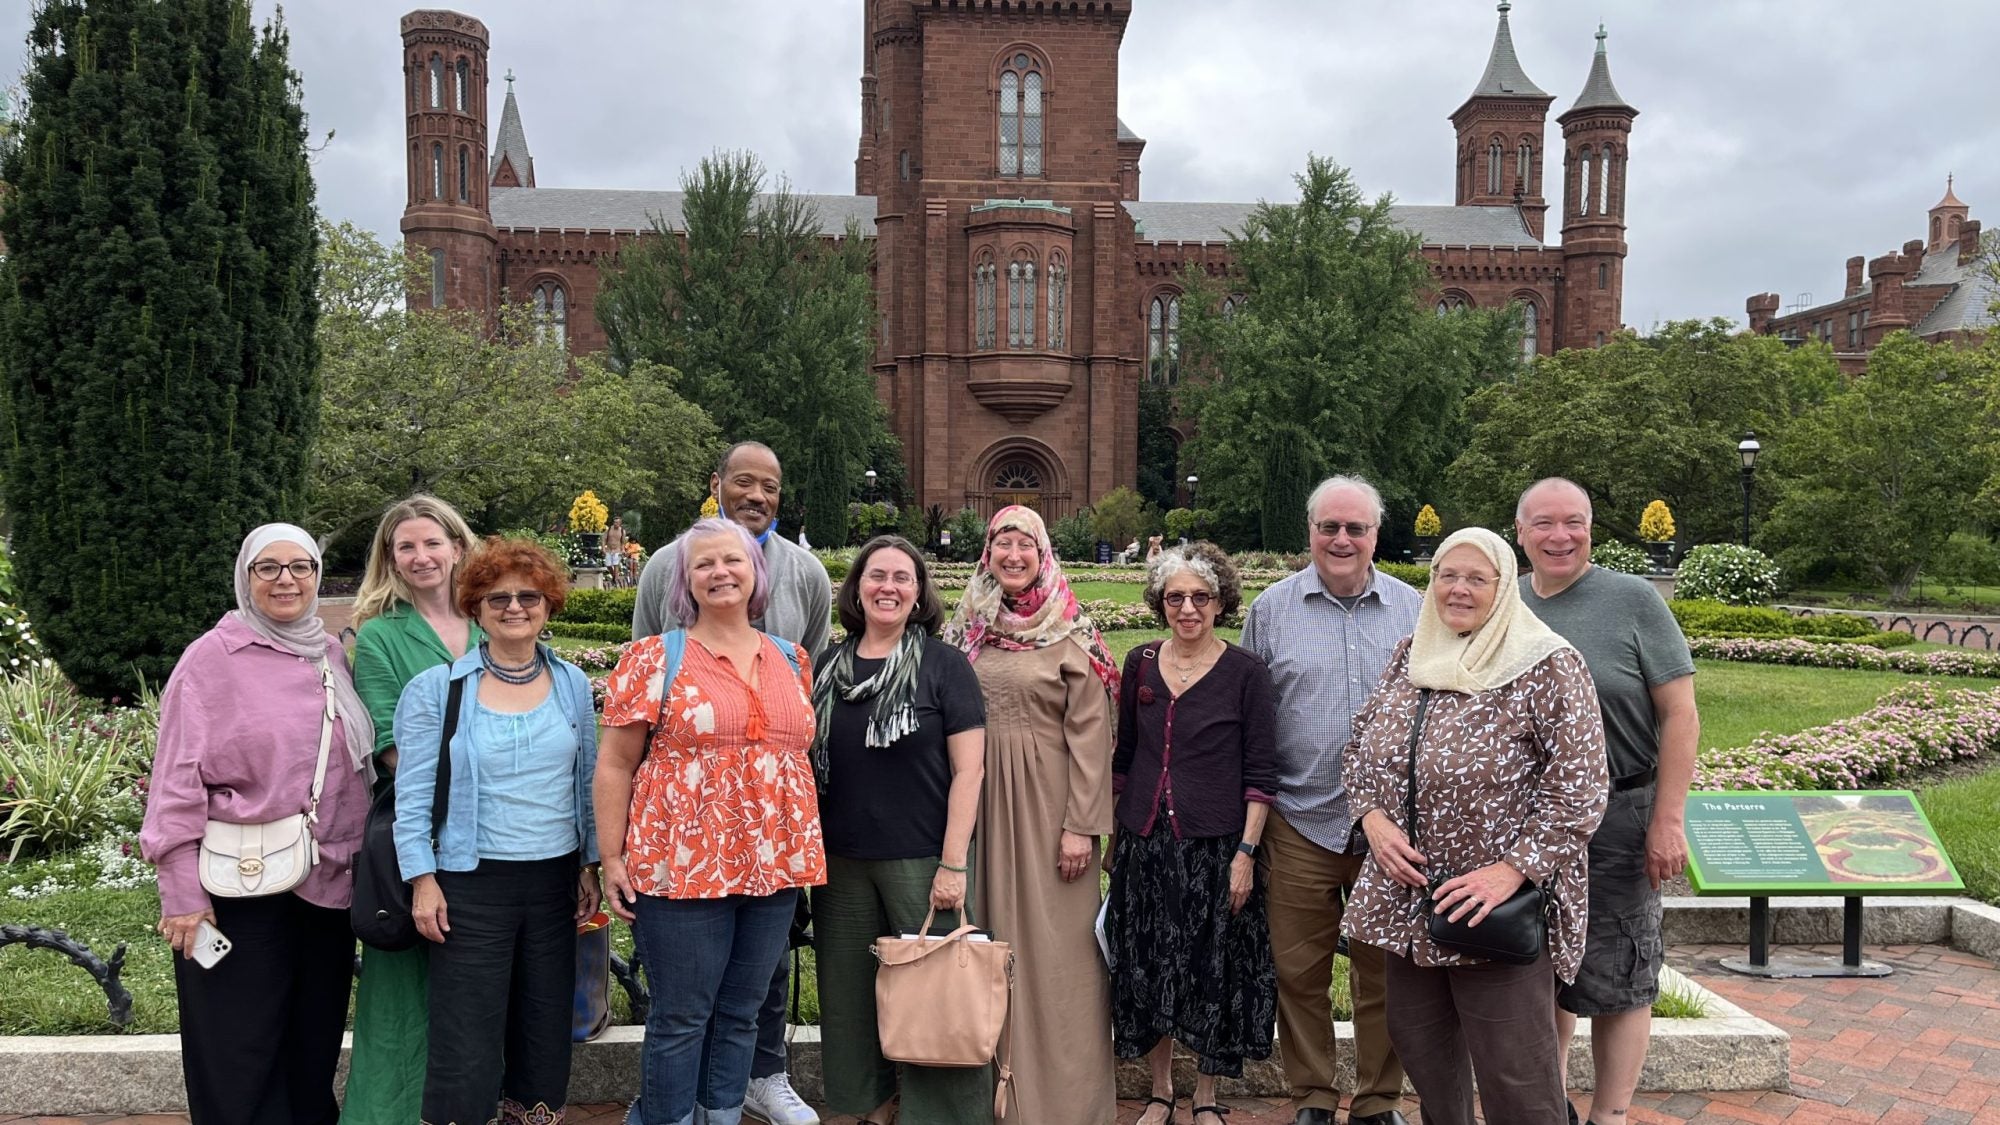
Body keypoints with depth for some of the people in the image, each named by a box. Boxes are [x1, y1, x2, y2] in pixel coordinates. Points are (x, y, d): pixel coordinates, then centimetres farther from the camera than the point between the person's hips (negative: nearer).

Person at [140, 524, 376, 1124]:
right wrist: (182, 893, -13)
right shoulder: (212, 657, -7)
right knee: (237, 1051, 6)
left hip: (327, 882, 5)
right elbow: (178, 779, -10)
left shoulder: (334, 655, 8)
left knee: (316, 1039, 15)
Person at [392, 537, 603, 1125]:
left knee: (546, 1028, 13)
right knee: (466, 1037, 2)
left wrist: (589, 866, 8)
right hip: (473, 882, -3)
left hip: (556, 879, 3)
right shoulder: (438, 689, -5)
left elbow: (587, 782, 9)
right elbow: (413, 794, -5)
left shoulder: (573, 684, 5)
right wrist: (423, 880, -10)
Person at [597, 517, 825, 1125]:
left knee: (741, 1013, 14)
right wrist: (613, 858, -7)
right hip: (684, 865, -4)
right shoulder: (654, 659, -3)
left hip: (774, 866, 4)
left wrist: (803, 853, 14)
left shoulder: (792, 659, 10)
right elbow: (615, 766, -2)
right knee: (681, 1018, 4)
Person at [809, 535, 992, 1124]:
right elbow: (810, 762, 15)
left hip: (923, 860, -4)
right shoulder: (830, 667, 7)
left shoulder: (944, 665, -6)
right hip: (842, 861, 5)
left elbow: (968, 770, -9)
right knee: (850, 990, 13)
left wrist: (954, 864, -14)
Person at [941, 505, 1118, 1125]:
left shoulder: (1072, 634, -4)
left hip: (1046, 801, -4)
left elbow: (1090, 736, -7)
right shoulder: (966, 628, 8)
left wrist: (1082, 825, -12)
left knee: (1052, 943, 1)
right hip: (979, 797, 4)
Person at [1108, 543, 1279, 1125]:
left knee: (1213, 971, 7)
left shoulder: (1245, 672, -6)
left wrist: (1245, 852, -11)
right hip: (1144, 842, 3)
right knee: (1147, 969, 11)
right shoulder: (1140, 663, 4)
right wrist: (1113, 833, 13)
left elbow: (1260, 773, -6)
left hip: (1216, 845, -3)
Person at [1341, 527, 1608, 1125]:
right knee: (1417, 1042, 17)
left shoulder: (1547, 666, -11)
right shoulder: (1409, 656, 7)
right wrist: (1372, 818, -4)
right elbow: (1360, 744, 13)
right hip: (1409, 895, 6)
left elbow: (1578, 785, -14)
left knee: (1515, 1077, 1)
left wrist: (1512, 871, -20)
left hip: (1500, 907, -6)